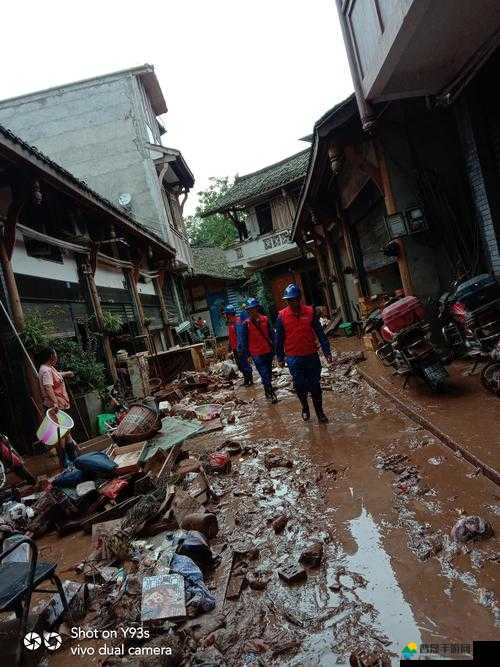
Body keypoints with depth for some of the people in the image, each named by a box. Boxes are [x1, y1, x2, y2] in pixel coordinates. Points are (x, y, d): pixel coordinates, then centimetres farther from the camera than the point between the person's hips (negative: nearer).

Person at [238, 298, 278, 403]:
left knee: (269, 375, 14)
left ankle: (268, 392, 30)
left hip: (268, 352, 4)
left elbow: (271, 334, 9)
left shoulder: (265, 319, 1)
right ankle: (271, 394, 4)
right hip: (257, 354, -4)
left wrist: (273, 348, 9)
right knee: (265, 375, -8)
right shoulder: (246, 324, -8)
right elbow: (243, 340, -4)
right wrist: (245, 354, -5)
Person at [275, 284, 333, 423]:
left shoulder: (310, 311, -3)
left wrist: (327, 352, -3)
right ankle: (305, 407, 32)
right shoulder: (282, 315, -4)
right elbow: (279, 338, 3)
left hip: (312, 356, 1)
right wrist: (280, 357, 5)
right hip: (293, 359, 0)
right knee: (299, 385, 7)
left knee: (315, 385, 7)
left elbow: (320, 333, -1)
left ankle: (319, 412, 22)